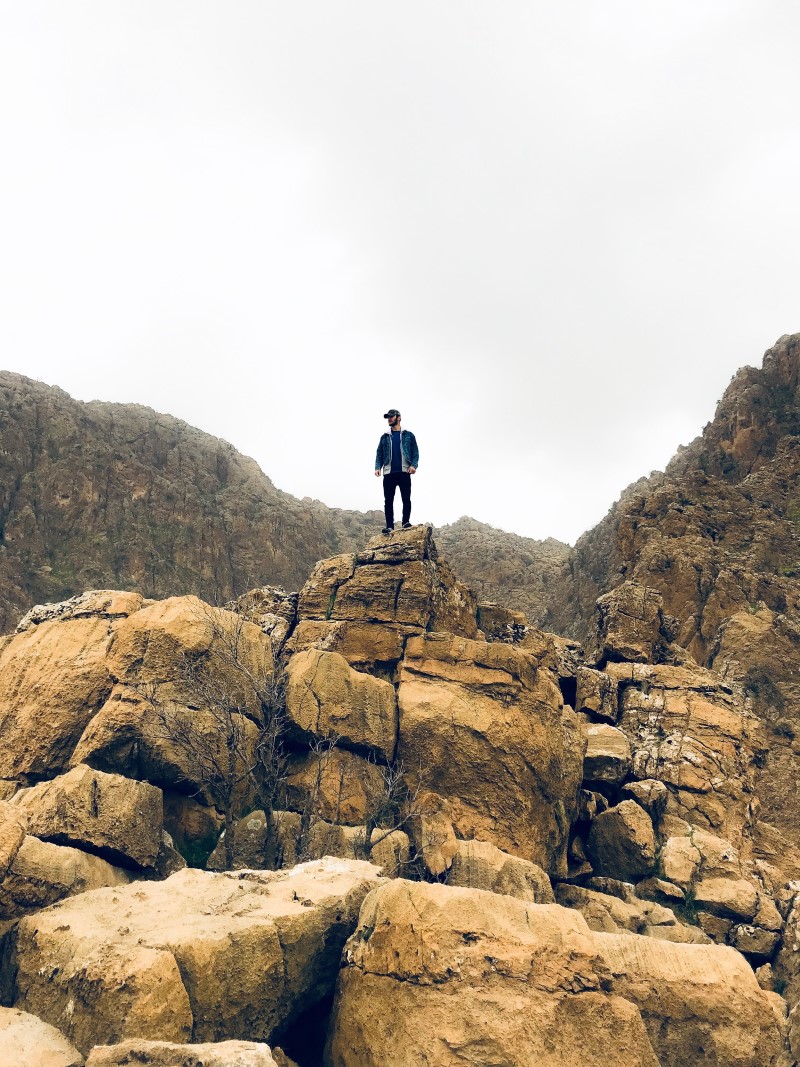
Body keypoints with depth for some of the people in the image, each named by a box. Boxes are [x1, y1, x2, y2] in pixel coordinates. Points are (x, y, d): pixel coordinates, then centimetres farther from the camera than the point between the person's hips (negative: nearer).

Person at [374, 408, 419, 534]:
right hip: (389, 473, 2)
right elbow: (379, 454, 14)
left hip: (404, 472, -2)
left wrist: (413, 465, -11)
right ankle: (389, 526, 0)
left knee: (406, 499, -6)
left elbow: (415, 452, 6)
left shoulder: (408, 435, 10)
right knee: (388, 500, -2)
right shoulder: (385, 437, 16)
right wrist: (378, 467, -2)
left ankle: (406, 521, 0)